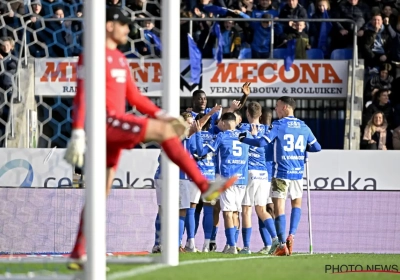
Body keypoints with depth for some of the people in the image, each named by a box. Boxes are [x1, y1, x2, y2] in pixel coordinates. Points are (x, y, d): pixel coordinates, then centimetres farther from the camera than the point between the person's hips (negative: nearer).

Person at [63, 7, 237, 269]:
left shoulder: (120, 59, 21)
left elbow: (134, 96, 23)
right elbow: (82, 95, -15)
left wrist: (160, 114, 10)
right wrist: (78, 134, -22)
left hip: (115, 126, 10)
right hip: (104, 121, -10)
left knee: (101, 191, 8)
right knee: (164, 130, -17)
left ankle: (79, 254, 10)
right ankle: (205, 186, -16)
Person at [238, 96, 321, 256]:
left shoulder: (278, 125, -7)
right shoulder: (303, 127, 7)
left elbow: (262, 142, -17)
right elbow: (317, 147, 12)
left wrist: (243, 139, -3)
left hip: (281, 172, -4)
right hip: (298, 172, 4)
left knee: (279, 208, 0)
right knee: (297, 203, 22)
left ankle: (282, 245, -6)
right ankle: (291, 235, 3)